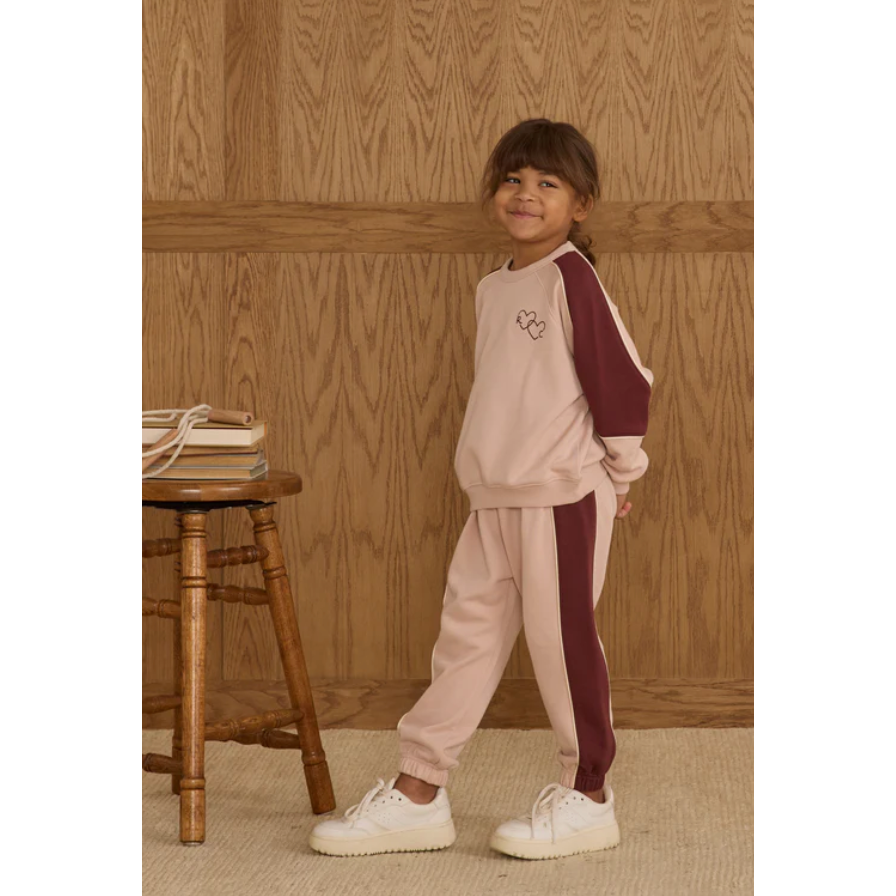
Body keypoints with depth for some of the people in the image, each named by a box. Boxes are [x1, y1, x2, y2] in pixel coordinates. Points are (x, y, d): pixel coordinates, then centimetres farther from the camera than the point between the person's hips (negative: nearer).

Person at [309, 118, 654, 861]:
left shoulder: (571, 277, -12)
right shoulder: (494, 288, 13)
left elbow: (625, 378, -11)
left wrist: (621, 470, -3)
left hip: (563, 498, -8)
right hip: (494, 498, 8)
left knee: (563, 639, 0)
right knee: (467, 638, 9)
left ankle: (588, 797, 14)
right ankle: (417, 795, 14)